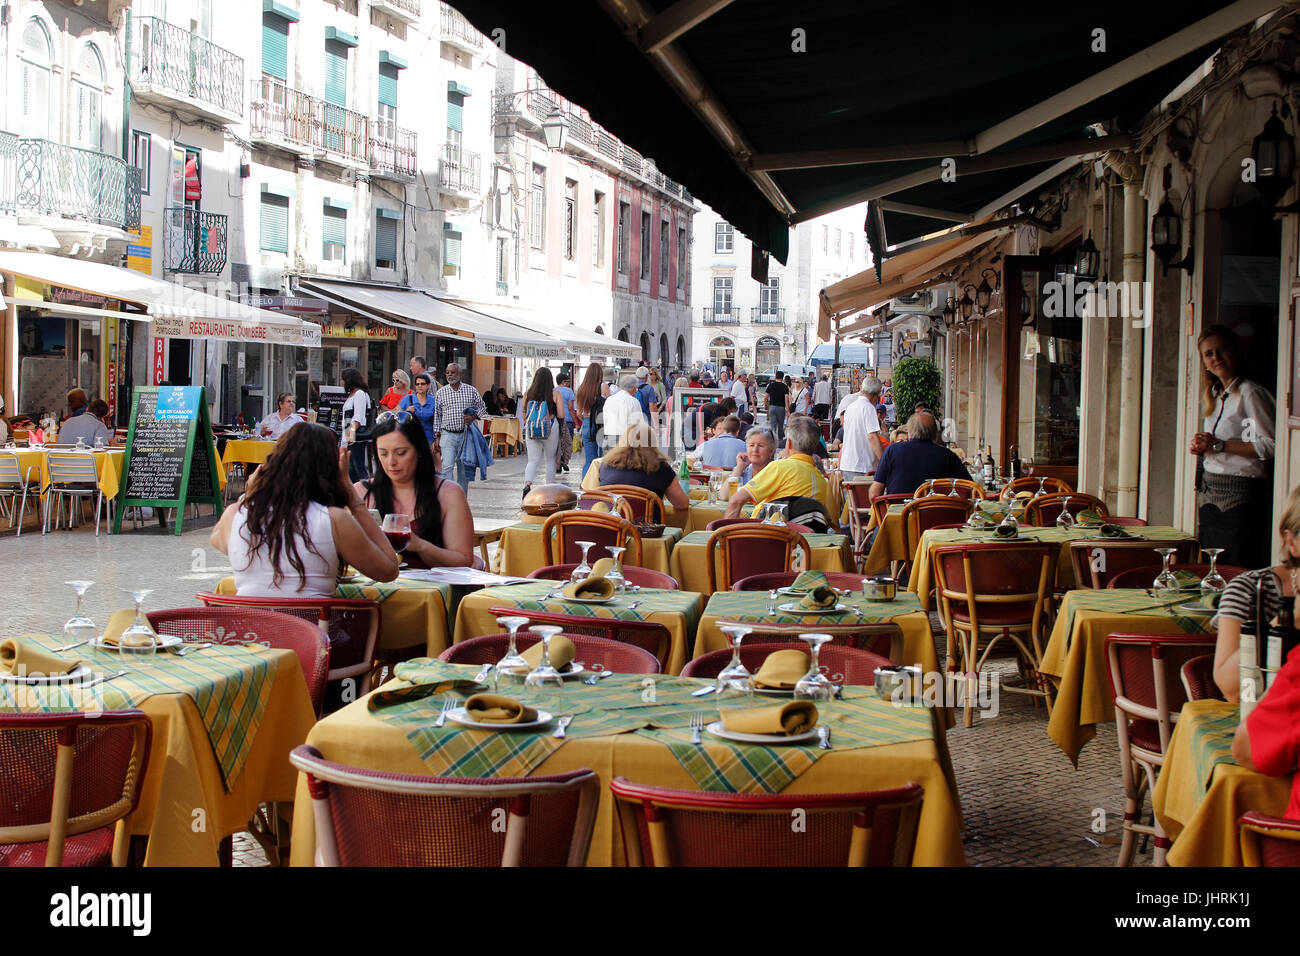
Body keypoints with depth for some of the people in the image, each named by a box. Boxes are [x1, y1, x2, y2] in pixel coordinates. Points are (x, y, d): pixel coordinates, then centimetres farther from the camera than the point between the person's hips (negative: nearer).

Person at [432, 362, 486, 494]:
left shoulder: (471, 390, 5)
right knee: (447, 466, -13)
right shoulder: (441, 393, 6)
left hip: (465, 435, 1)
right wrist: (438, 436, 5)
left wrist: (473, 416, -7)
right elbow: (437, 415, 9)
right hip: (448, 435, -1)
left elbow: (482, 408, 13)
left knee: (463, 468, 6)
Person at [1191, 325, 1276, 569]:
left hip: (1239, 494, -8)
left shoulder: (1250, 393, -9)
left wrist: (1219, 446, -16)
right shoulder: (1214, 396, 17)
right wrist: (1202, 447, 5)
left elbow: (1271, 446, -17)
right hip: (1210, 493, 8)